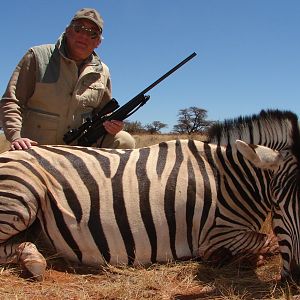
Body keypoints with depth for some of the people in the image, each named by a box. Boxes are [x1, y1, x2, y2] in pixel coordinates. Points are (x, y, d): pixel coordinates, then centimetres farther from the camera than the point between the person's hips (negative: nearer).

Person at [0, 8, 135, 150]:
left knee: (124, 141, -16)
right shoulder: (38, 56, -1)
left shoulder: (102, 72, 10)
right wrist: (16, 137, -22)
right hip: (35, 149, -3)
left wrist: (111, 123, -4)